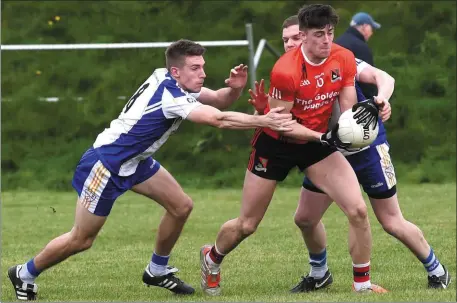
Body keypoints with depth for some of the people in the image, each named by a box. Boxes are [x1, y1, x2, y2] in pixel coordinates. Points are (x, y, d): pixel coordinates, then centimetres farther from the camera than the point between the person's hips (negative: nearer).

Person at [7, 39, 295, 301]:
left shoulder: (172, 81, -3)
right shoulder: (170, 95, -29)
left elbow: (219, 99, 0)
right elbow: (218, 119, -36)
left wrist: (234, 88, -22)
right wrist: (264, 121, -34)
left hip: (135, 161, 10)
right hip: (106, 164, -10)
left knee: (181, 206, 2)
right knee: (81, 240, -2)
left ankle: (157, 270, 20)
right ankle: (25, 274, 19)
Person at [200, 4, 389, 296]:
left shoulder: (344, 60, -13)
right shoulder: (286, 70, -28)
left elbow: (348, 109, -5)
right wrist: (321, 137, -32)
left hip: (318, 140, 4)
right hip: (275, 143, -4)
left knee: (358, 210, -14)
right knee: (247, 226, 9)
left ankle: (363, 284, 2)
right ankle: (212, 258, 42)